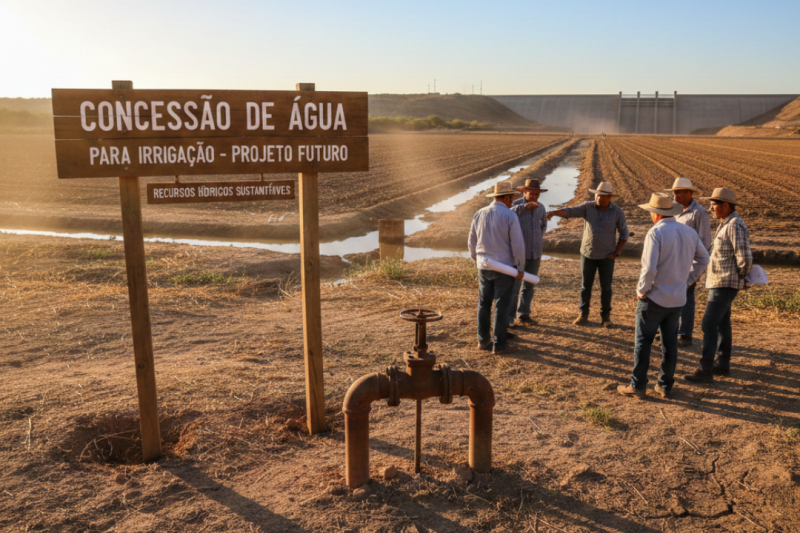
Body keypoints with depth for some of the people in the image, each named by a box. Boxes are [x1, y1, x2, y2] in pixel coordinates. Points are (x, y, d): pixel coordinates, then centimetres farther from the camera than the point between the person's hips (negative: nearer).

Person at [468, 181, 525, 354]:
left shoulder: (479, 214, 2)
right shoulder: (510, 216, -13)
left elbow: (472, 241, 10)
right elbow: (518, 244, -14)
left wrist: (476, 259, 25)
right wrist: (520, 267, -3)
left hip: (483, 267, 4)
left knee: (484, 304, 14)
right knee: (501, 306, 3)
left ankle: (483, 340, 19)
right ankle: (499, 343, 9)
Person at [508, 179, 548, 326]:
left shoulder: (541, 208, 4)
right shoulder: (516, 204, -11)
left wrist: (538, 239, 10)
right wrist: (525, 206, -37)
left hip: (535, 253, 5)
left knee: (529, 285, 12)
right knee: (514, 286, -6)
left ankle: (524, 314, 23)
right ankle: (508, 318, -1)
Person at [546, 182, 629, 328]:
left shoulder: (617, 212, -7)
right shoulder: (587, 207, -7)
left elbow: (624, 234, 2)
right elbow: (569, 211, -20)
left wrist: (616, 253, -6)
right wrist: (553, 212, -38)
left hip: (606, 256, -1)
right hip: (588, 254, 1)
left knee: (606, 287, 6)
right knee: (585, 286, 7)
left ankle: (605, 316, 22)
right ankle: (583, 315, 21)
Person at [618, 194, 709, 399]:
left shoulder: (656, 232, -18)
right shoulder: (689, 232, 4)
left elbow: (649, 268, -24)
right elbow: (703, 259, 16)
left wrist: (641, 290, -10)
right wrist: (687, 280, 16)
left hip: (654, 298, -6)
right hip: (678, 299, 6)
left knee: (643, 342, 4)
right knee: (670, 342, 13)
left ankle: (638, 385, 8)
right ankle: (665, 385, 20)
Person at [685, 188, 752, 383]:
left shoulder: (735, 226, -19)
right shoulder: (726, 224, 13)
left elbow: (745, 259, -23)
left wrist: (740, 277, -7)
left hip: (725, 284, -10)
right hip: (718, 281, 11)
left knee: (709, 324, -10)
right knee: (722, 323, 16)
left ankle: (705, 370, -7)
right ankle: (723, 364, 26)